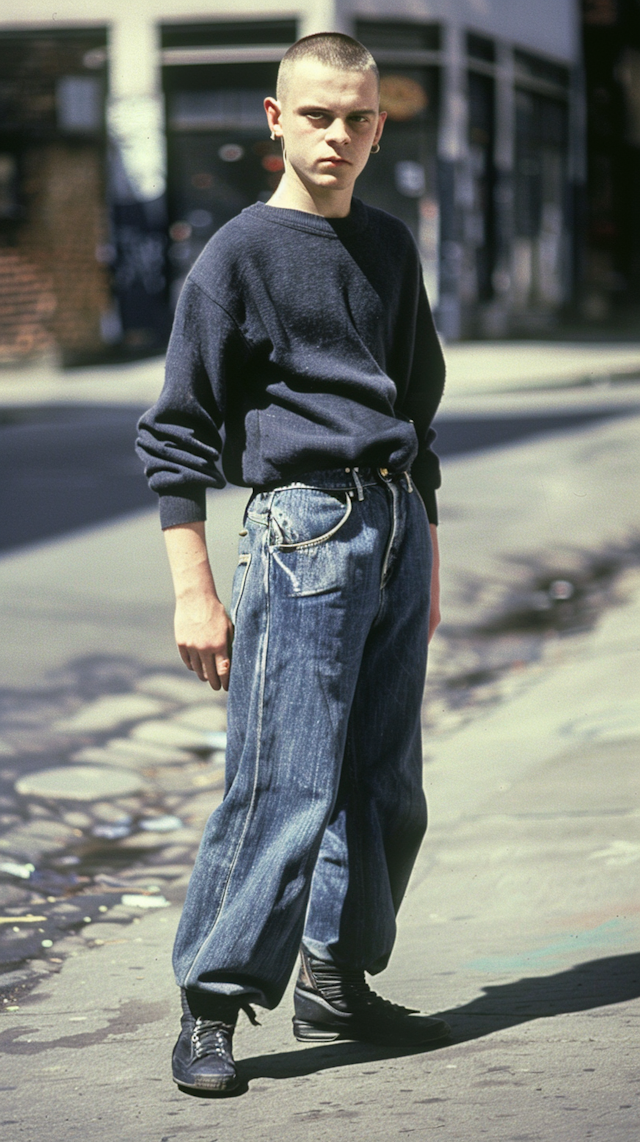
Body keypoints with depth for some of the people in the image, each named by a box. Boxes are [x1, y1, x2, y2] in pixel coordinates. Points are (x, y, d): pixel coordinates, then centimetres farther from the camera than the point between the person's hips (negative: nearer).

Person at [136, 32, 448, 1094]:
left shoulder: (390, 247, 16)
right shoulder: (239, 255, -3)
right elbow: (178, 431, -4)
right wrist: (195, 591, -9)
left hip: (398, 523, 6)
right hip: (305, 524, -6)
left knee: (386, 783, 7)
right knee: (287, 783, -12)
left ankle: (337, 982, 18)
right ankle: (212, 1005, -4)